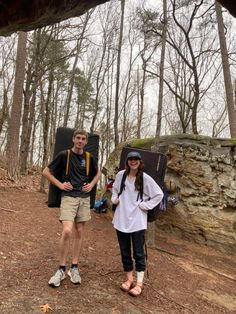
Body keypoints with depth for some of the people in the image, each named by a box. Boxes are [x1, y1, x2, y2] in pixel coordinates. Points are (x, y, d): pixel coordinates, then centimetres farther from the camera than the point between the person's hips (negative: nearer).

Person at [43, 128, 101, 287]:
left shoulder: (89, 158, 6)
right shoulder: (64, 155, -3)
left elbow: (98, 173, 23)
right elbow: (46, 171, 3)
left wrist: (91, 185, 6)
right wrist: (60, 184, -6)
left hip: (84, 198, 4)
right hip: (68, 197, -3)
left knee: (79, 233, 8)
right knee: (67, 231, -16)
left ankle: (74, 268, 20)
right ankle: (61, 269, 1)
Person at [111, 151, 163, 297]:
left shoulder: (146, 178, -10)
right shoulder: (121, 175, 1)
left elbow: (159, 194, -4)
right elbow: (115, 189, 21)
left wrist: (145, 205, -9)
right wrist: (115, 199, 5)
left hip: (138, 221, -4)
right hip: (121, 219, 4)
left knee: (138, 253, 4)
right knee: (125, 252, 13)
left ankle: (139, 283, 17)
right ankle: (129, 279, 30)